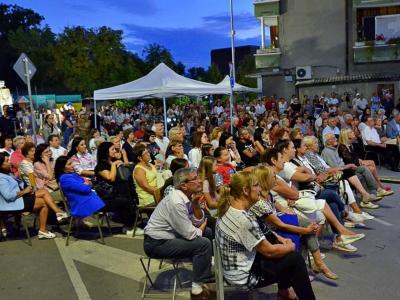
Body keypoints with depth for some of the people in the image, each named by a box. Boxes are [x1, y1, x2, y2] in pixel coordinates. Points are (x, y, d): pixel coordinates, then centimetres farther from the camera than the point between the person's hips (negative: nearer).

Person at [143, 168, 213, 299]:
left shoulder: (186, 196, 0)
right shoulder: (176, 202, -27)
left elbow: (199, 222, 4)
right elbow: (190, 234, -24)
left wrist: (196, 204, -12)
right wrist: (201, 229, -2)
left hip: (168, 235, 9)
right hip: (156, 244, -9)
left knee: (207, 232, 12)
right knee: (204, 243, -18)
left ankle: (204, 271, 24)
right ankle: (197, 289, -5)